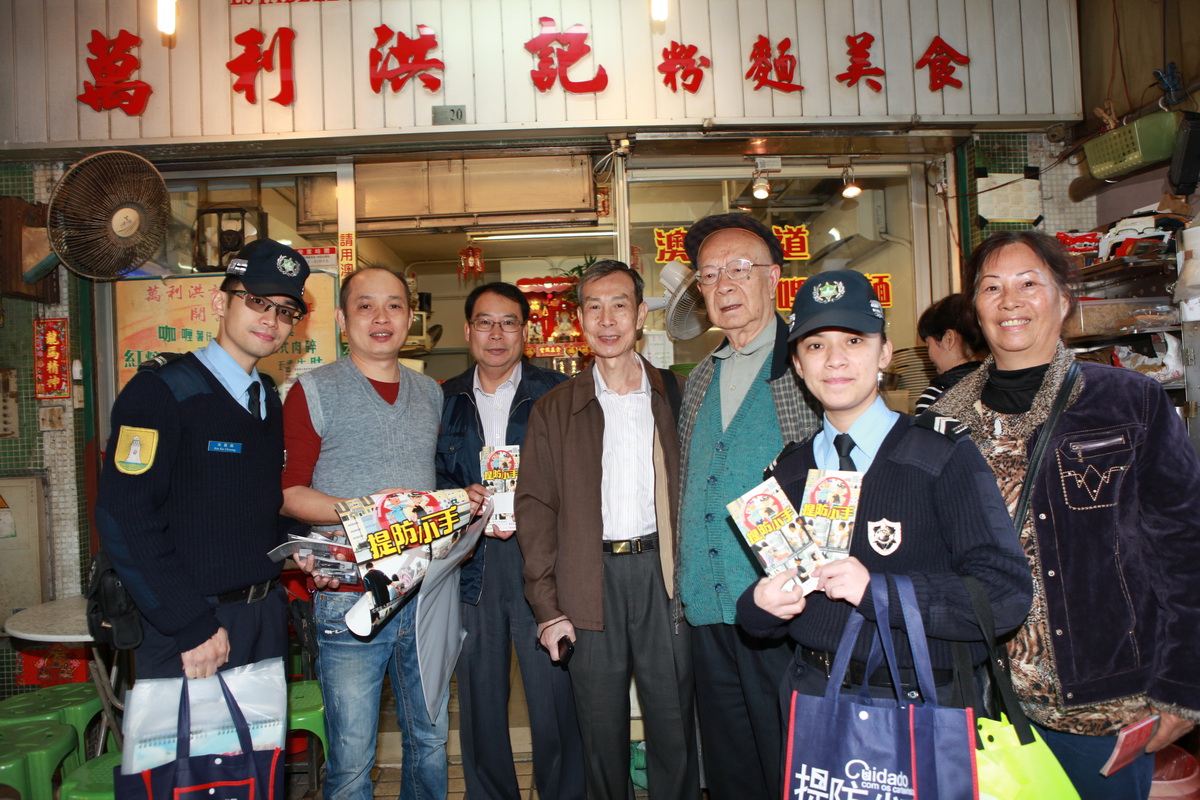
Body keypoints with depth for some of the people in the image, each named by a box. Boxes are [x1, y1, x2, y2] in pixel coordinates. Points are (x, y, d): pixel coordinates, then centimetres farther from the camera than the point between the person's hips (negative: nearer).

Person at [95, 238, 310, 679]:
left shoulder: (270, 399, 11)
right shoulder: (160, 391, -12)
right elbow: (123, 518, -20)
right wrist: (192, 627, -21)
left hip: (267, 616, 7)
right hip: (184, 633, -7)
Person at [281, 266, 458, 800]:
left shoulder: (431, 394, 12)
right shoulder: (313, 392, -2)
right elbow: (288, 492, -4)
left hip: (428, 593, 4)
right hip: (350, 600, -4)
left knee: (430, 741, 17)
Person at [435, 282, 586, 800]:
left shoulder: (556, 393, 1)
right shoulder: (446, 399, 11)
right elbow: (435, 476, 14)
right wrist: (462, 501, -6)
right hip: (472, 566, 3)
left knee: (554, 696, 1)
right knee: (479, 697, 12)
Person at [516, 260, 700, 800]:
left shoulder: (674, 397, 7)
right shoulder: (555, 409, 6)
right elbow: (534, 507, 2)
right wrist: (546, 605, -5)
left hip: (662, 572, 0)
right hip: (590, 579, 0)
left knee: (673, 724, 8)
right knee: (601, 729, 10)